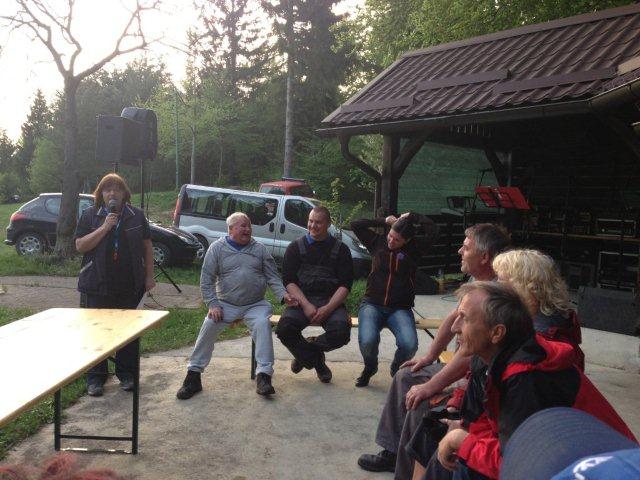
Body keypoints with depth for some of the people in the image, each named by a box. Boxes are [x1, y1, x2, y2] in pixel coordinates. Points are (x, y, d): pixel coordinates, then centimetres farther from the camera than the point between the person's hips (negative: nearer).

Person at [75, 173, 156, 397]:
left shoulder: (136, 216, 4)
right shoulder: (90, 215, 1)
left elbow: (147, 246, 7)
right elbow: (80, 246, -8)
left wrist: (149, 276, 2)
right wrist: (105, 227, -18)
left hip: (130, 286, 1)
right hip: (97, 286, -1)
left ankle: (126, 374, 23)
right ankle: (95, 378, 17)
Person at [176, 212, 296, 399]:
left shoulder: (259, 249, 9)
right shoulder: (217, 248, 5)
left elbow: (272, 277, 8)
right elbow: (206, 280, 2)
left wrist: (283, 294, -10)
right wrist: (212, 304, -10)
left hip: (256, 305, 0)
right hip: (226, 305, 0)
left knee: (263, 323, -29)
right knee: (209, 325, -24)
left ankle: (264, 375, -27)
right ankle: (194, 374, -11)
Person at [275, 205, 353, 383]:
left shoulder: (340, 249, 10)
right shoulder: (296, 247, 11)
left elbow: (345, 284, 2)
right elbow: (289, 281, 2)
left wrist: (328, 308, -14)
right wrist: (305, 304, -15)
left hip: (331, 302, 0)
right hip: (301, 300, 0)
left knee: (342, 331, -31)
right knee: (284, 328, -30)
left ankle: (304, 352, 1)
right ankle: (316, 361, -1)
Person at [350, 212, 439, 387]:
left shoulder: (413, 249, 3)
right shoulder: (378, 242, 8)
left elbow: (433, 230, -10)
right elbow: (355, 225, 5)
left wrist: (411, 217, 0)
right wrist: (384, 221, 5)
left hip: (400, 308, 0)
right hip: (372, 305, 1)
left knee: (409, 345, -28)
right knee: (367, 341, -30)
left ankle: (397, 368, 11)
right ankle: (370, 367, 9)